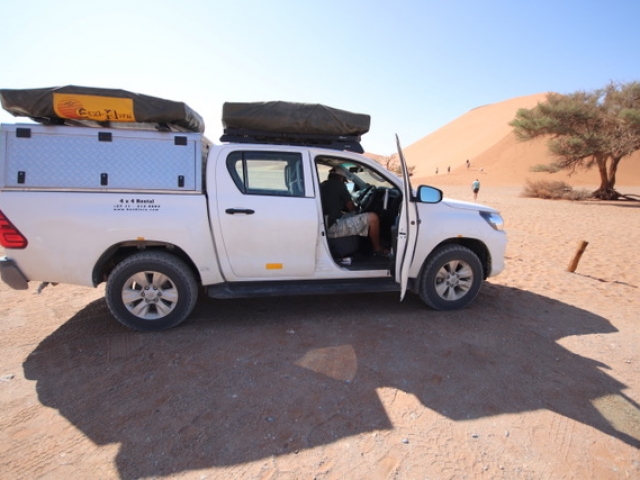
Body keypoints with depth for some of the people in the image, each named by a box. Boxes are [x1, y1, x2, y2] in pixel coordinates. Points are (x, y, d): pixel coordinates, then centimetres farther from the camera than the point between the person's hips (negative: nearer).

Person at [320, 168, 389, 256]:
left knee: (353, 216, 33)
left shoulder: (321, 186, 19)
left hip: (324, 227, 10)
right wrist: (357, 210, 26)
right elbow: (351, 207, 2)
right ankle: (378, 249, 12)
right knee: (373, 218, -5)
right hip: (333, 228, -9)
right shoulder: (338, 184, -4)